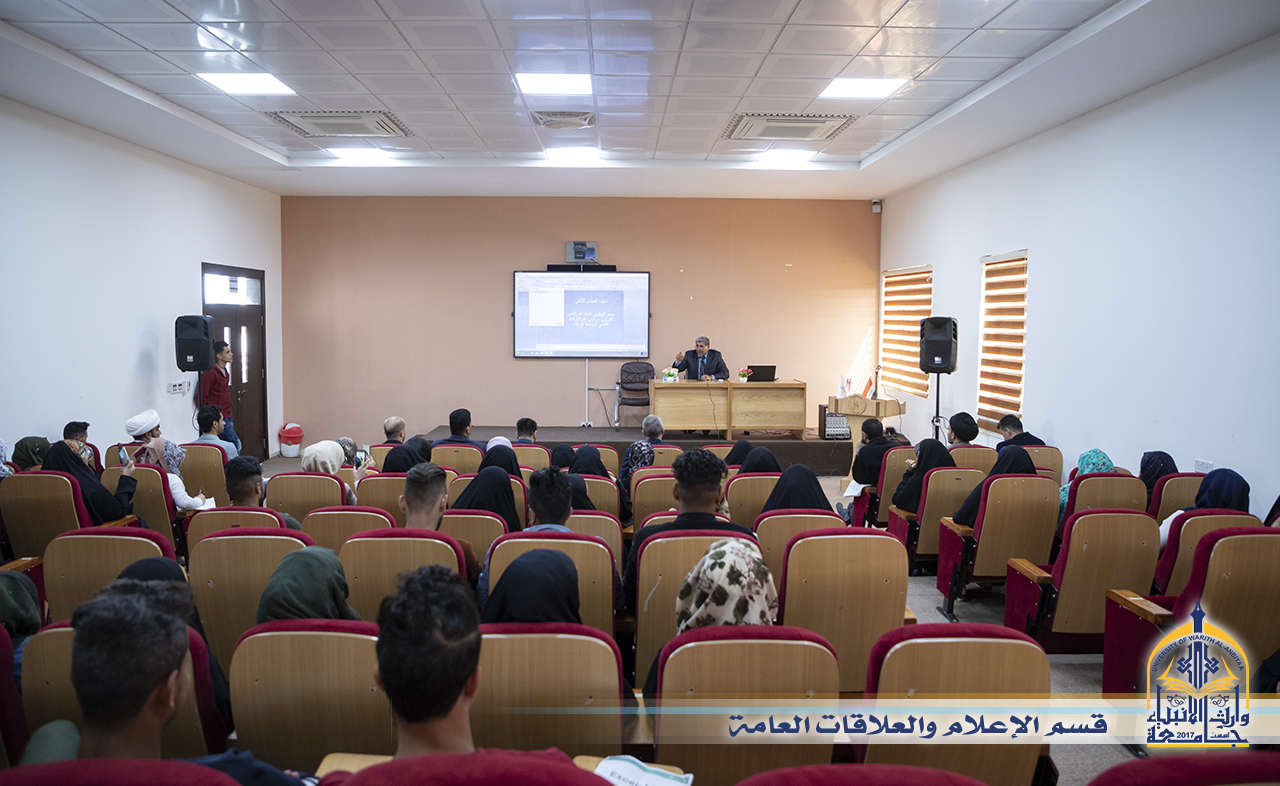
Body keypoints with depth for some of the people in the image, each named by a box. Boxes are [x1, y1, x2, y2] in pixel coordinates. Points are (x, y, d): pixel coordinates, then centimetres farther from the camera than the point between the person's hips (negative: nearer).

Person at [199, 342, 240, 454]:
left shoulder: (225, 371, 15)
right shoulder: (210, 373, -15)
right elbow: (203, 397, -17)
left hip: (227, 417, 9)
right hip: (218, 419, -9)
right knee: (236, 444, -12)